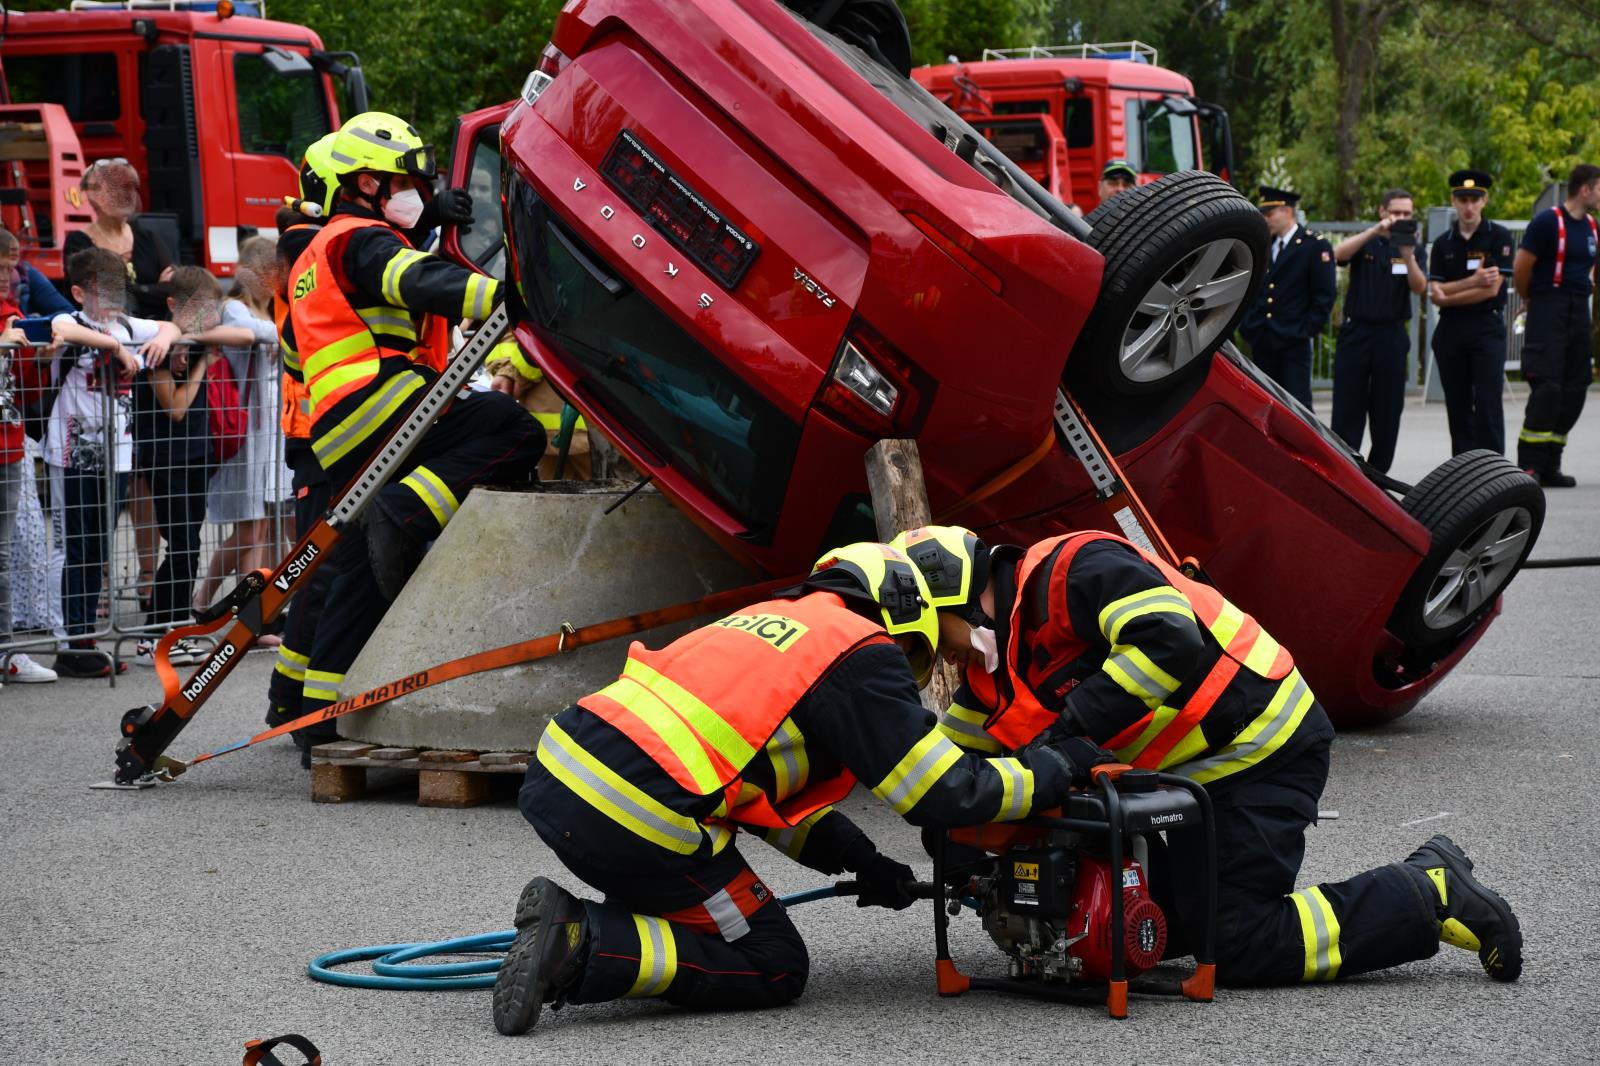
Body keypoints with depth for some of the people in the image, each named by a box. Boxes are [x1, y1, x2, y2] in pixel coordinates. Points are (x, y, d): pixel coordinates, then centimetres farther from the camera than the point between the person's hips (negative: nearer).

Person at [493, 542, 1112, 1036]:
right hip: (637, 820, -9)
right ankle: (580, 946, -10)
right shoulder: (863, 655, -1)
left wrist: (862, 862, 30)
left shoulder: (775, 617, 26)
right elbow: (944, 793, -2)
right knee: (774, 971, 8)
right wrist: (1058, 766, 11)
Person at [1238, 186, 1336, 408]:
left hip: (1294, 342, -6)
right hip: (1262, 341, 6)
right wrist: (1247, 324, 9)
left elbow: (1326, 293, -6)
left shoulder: (1315, 246, -4)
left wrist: (1307, 329, -10)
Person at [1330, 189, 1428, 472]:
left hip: (1392, 334, 1)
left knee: (1387, 411, 3)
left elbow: (1419, 287, -7)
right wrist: (1375, 231, -24)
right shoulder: (1364, 242, 7)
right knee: (1347, 406, -5)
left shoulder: (1415, 250, 9)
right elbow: (1338, 254, -15)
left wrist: (1408, 256, -24)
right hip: (1356, 331, -1)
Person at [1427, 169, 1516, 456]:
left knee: (1488, 405, -10)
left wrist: (1449, 296, -6)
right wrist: (1473, 281, -14)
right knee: (1457, 407, 6)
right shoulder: (1444, 243, 10)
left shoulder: (1499, 237, -1)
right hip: (1450, 330, 4)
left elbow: (1492, 289, -9)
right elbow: (1435, 292, 0)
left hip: (1487, 327, -4)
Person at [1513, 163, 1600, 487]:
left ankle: (1550, 465, 11)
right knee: (1547, 388, -14)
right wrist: (1530, 300, 5)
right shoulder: (1548, 222, -11)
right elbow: (1521, 267, -8)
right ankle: (1529, 466, -12)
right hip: (1549, 313, -8)